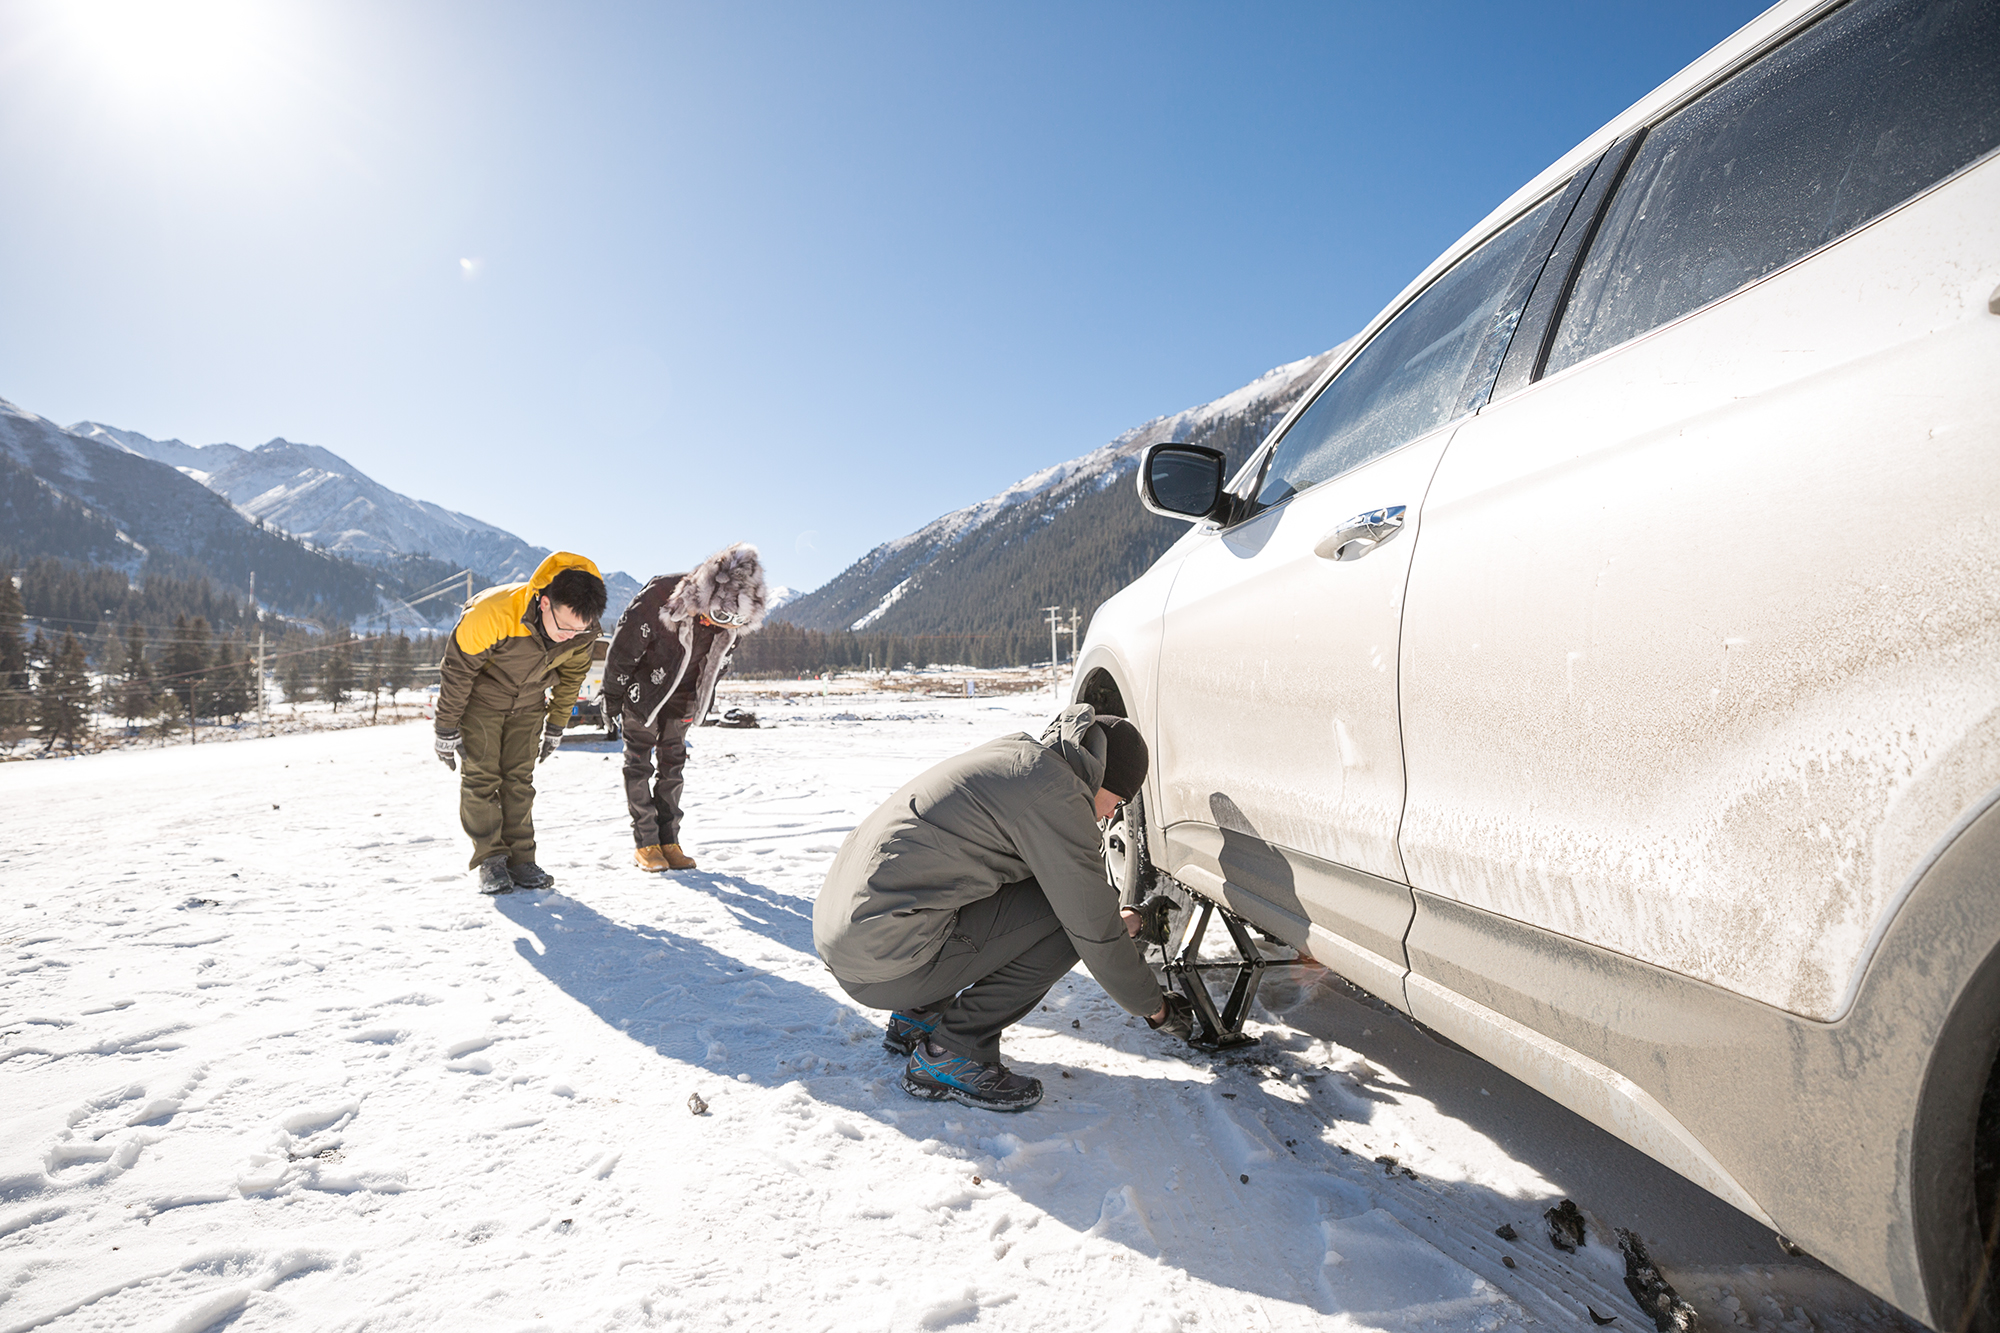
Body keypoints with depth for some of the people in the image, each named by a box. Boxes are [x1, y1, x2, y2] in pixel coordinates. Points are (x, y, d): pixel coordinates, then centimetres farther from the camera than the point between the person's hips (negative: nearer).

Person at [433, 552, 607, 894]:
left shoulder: (582, 630, -23)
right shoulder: (492, 613, -38)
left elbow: (571, 675, -1)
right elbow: (457, 668, -22)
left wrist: (556, 726, 7)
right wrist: (447, 728, -14)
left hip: (528, 703, 3)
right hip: (480, 697, -3)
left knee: (520, 778, 1)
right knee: (480, 775, -7)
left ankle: (520, 858, 7)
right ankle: (490, 859, 2)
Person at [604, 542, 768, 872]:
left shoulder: (731, 616, -17)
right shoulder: (659, 596, -33)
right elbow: (623, 648, -19)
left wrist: (700, 702, 11)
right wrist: (612, 698, -10)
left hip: (681, 698, 5)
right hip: (642, 692, -4)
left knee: (673, 765, 8)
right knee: (639, 763, 1)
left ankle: (668, 841, 15)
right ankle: (645, 844, 7)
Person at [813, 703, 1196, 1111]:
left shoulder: (1016, 755, 15)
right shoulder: (1056, 791, -14)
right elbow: (1093, 930, -9)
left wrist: (1112, 921, 35)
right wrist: (1156, 1008, 7)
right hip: (881, 962, -10)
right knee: (1067, 918, -7)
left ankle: (919, 1016, 22)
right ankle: (951, 1055, 0)